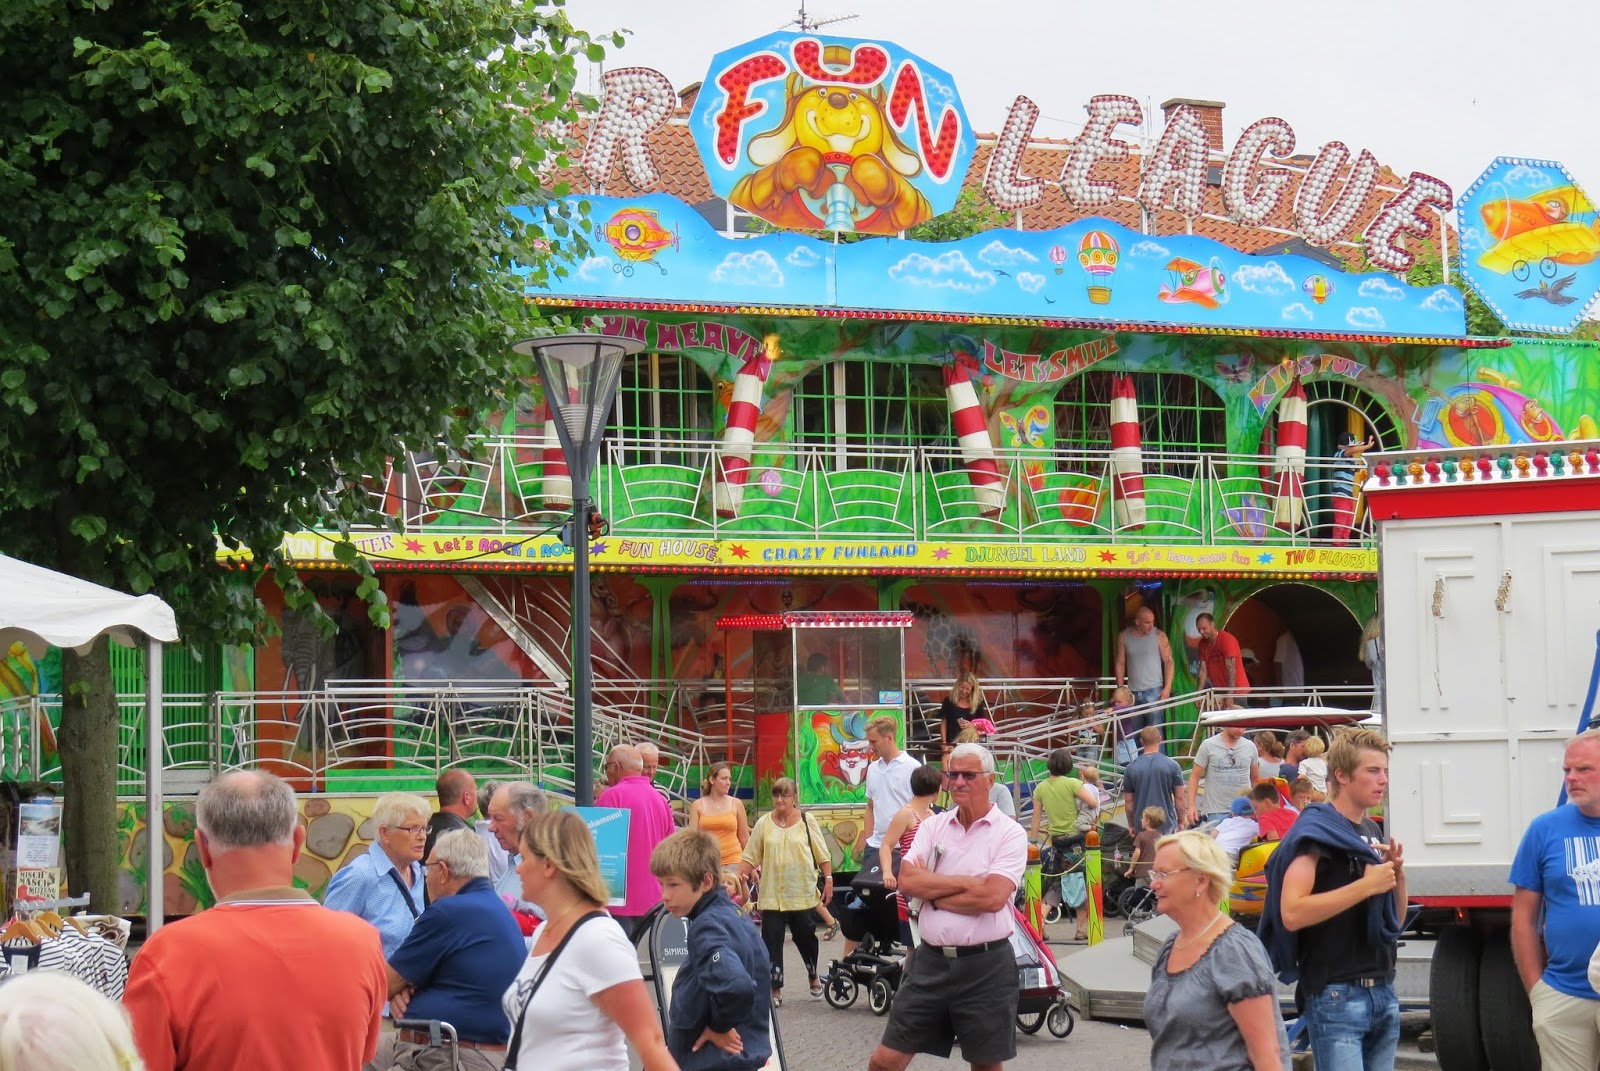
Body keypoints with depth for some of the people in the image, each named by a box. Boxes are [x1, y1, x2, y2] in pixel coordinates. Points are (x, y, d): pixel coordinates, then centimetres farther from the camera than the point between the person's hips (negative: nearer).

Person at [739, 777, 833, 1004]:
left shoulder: (806, 821, 3)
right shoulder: (763, 823, 4)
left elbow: (821, 853, 5)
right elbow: (750, 857, 5)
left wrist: (828, 878, -1)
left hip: (802, 891, -1)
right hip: (771, 894, 1)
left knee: (805, 935, 8)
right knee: (772, 940, -3)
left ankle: (813, 977, 32)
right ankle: (775, 990, 2)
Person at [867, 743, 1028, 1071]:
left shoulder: (1010, 834, -4)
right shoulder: (933, 826, 8)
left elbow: (992, 897, -18)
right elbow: (907, 882, -6)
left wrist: (932, 890, -8)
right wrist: (967, 882, -12)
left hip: (985, 967, -3)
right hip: (931, 960, 3)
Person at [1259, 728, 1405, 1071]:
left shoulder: (1371, 831, 18)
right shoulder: (1316, 831, -9)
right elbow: (1292, 913, -22)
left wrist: (1397, 876, 2)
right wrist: (1365, 886, -21)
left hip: (1382, 992, 8)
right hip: (1336, 995, -8)